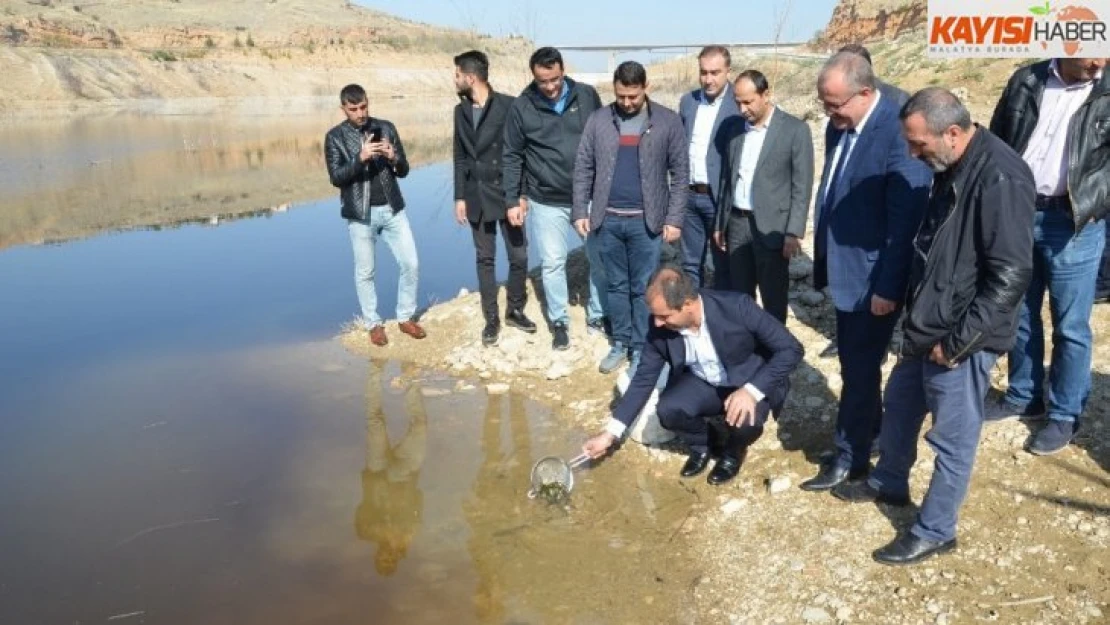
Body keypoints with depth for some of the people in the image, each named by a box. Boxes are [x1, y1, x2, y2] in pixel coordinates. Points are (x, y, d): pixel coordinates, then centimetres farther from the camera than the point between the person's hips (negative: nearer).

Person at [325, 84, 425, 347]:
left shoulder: (386, 128, 4)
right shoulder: (335, 137, -3)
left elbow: (404, 170, 5)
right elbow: (336, 177, -12)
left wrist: (394, 158, -18)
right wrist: (360, 158, -26)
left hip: (392, 209, 3)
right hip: (360, 214, -2)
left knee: (411, 263, 2)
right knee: (365, 272, 7)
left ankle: (405, 317, 20)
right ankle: (374, 324, 22)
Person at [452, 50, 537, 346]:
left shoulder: (509, 106, -9)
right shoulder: (461, 111, 7)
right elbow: (460, 157, 10)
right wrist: (460, 197, 6)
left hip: (507, 194, -4)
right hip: (477, 197, 4)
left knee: (519, 257, 2)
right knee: (484, 260, 7)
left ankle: (515, 311, 22)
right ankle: (491, 319, 16)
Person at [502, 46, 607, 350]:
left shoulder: (587, 96, -3)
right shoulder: (521, 107, -6)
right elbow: (512, 157, 1)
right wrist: (513, 200, -2)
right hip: (546, 202, -1)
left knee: (601, 258, 8)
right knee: (552, 263, 6)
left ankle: (598, 316, 27)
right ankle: (559, 322, 23)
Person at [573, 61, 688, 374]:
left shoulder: (668, 121, -3)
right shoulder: (598, 120, 3)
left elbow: (679, 173, -2)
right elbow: (583, 168, 6)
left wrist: (674, 218, -8)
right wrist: (580, 211, 0)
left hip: (646, 220, -2)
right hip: (608, 219, 2)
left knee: (643, 288, 5)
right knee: (616, 285, 13)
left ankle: (641, 348, 18)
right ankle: (620, 342, 26)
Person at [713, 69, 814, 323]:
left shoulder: (795, 129, -7)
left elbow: (802, 186, -9)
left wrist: (793, 232, -14)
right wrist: (720, 224, 14)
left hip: (771, 227, -5)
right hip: (737, 223, 5)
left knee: (773, 300, 4)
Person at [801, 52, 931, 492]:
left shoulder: (898, 132, -22)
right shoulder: (838, 126, 3)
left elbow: (905, 220, -21)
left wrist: (888, 287, -19)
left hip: (872, 277, -8)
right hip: (844, 270, 8)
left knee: (859, 368, 4)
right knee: (856, 363, 20)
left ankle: (851, 457, 20)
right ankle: (872, 431, 39)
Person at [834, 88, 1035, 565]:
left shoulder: (1000, 178, -24)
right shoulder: (951, 168, 5)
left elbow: (1011, 274, -25)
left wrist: (958, 339, -21)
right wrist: (917, 317, 15)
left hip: (961, 339, -9)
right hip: (927, 326, 9)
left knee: (953, 439, 6)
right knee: (899, 403, 24)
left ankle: (935, 531, 23)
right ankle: (888, 483, 45)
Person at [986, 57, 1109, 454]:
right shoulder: (1025, 81, 3)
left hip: (1073, 224, -3)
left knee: (1069, 325, 5)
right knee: (1019, 314, 15)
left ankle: (1064, 415, 20)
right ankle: (1024, 395, 33)